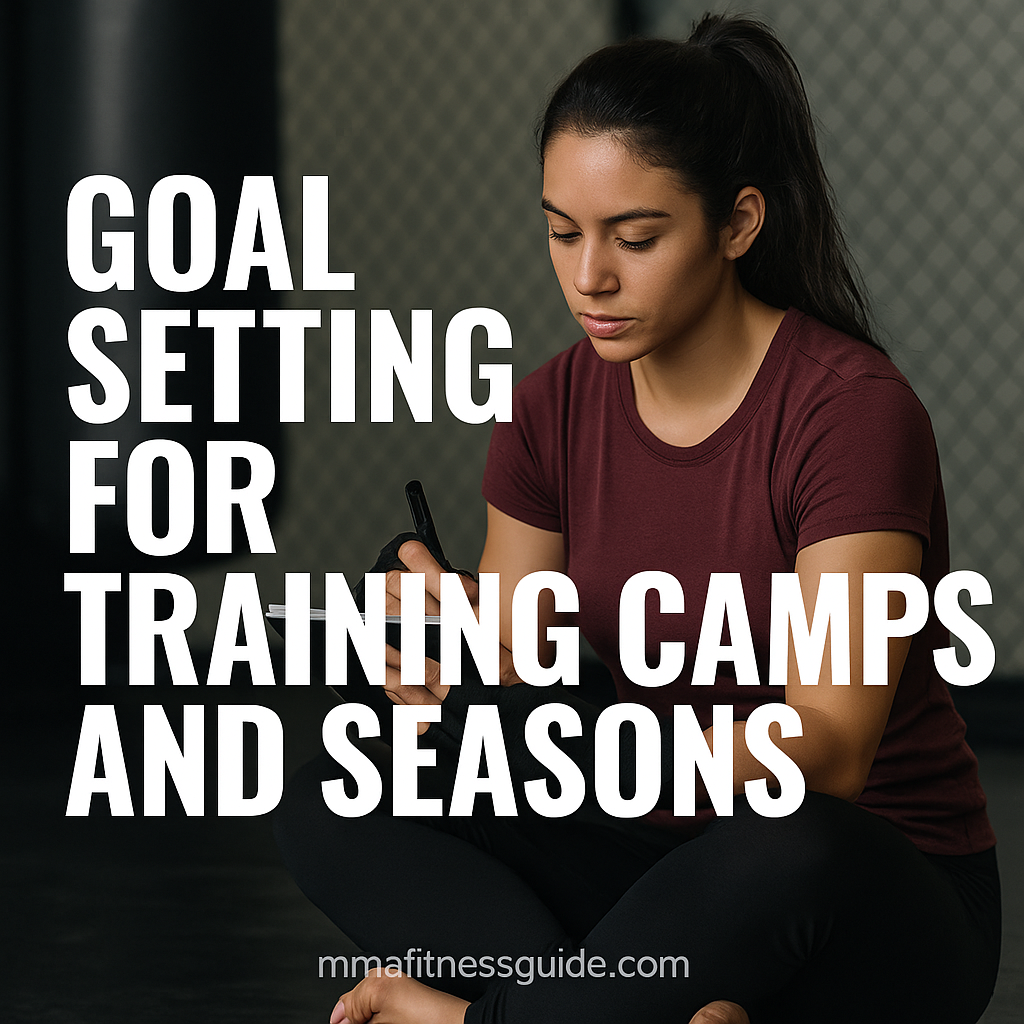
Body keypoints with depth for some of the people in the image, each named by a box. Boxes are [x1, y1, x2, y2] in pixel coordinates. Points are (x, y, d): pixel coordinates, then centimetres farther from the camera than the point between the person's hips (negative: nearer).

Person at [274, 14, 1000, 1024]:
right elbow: (504, 682, -1)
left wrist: (603, 747, -43)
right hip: (671, 860, 6)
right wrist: (442, 684, -25)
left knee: (787, 847, -41)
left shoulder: (851, 410, -19)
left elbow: (829, 755, -27)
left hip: (882, 911, -6)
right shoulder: (555, 411, -1)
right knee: (328, 807, -15)